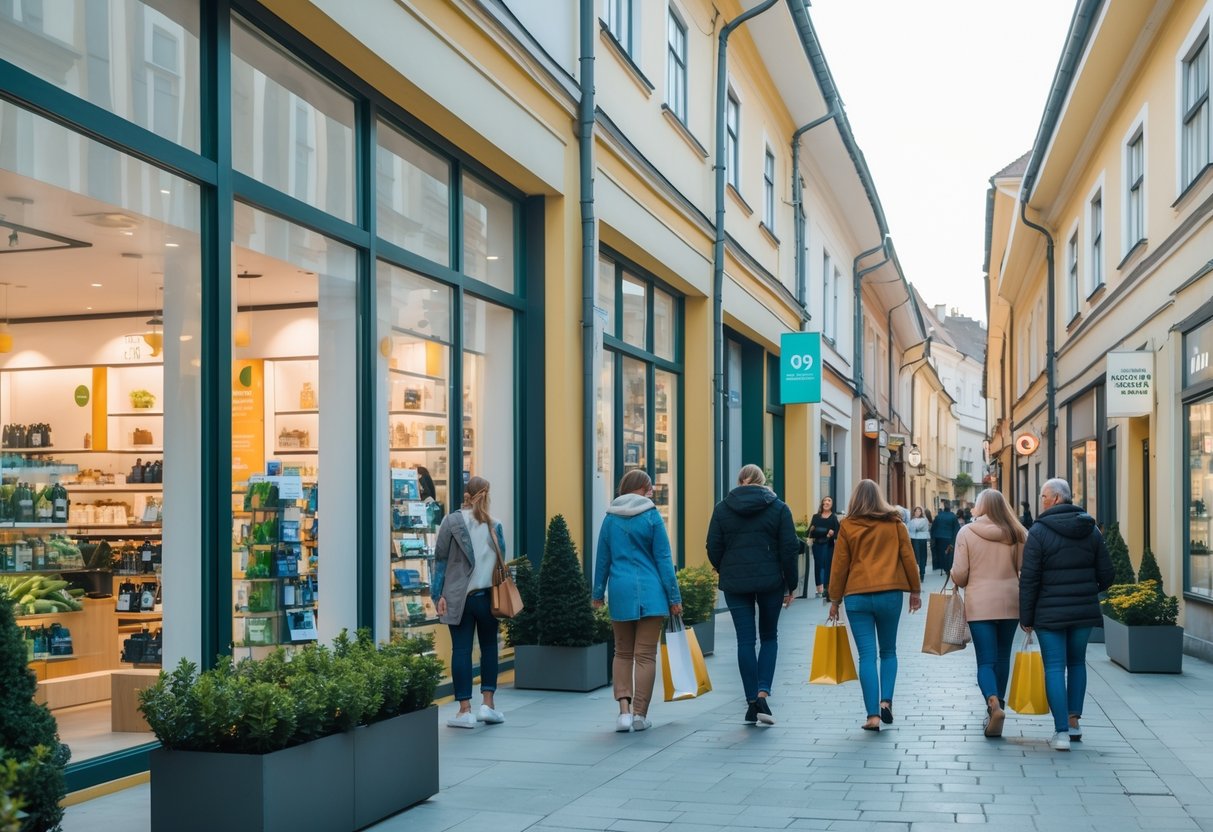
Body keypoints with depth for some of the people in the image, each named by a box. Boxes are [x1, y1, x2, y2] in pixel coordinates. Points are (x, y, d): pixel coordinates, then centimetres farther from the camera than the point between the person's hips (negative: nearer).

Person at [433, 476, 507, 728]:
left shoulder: (452, 521, -3)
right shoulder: (494, 526, 4)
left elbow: (440, 559, -4)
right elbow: (501, 562, 8)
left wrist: (439, 594, -2)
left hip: (458, 597, -2)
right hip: (487, 596, 2)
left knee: (461, 650, 2)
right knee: (489, 647, 14)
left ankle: (465, 710, 2)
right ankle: (488, 705, 11)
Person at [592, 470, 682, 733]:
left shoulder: (610, 518, 6)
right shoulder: (651, 516, -4)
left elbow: (603, 559, 10)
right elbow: (663, 560, -3)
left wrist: (598, 593, 20)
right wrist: (674, 597, 0)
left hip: (620, 592, 3)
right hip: (649, 593, -3)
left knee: (623, 654, 13)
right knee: (646, 655, 3)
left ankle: (624, 710, -1)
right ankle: (640, 715, 4)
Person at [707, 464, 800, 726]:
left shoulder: (722, 509, 4)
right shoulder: (778, 507, 2)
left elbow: (713, 548, 3)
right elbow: (789, 548, -1)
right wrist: (791, 585, 5)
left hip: (735, 583, 0)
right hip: (770, 581, 0)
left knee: (745, 640, 5)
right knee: (769, 637, 13)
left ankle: (752, 703, 6)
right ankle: (763, 694, -5)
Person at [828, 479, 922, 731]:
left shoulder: (847, 526, 1)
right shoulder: (895, 522, 5)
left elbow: (840, 564, 3)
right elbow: (908, 557, 5)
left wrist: (835, 599, 10)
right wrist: (915, 590, 15)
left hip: (857, 596, -1)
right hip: (890, 594, 1)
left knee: (867, 655, 0)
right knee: (888, 651, 17)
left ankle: (873, 715, -5)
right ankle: (886, 701, 0)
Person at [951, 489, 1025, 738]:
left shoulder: (967, 533, -6)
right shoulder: (1018, 534, 1)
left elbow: (959, 574, -7)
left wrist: (960, 582, 15)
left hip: (979, 604, -3)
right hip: (1011, 603, 3)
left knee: (985, 660, -1)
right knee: (1002, 657, 17)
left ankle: (993, 703, -24)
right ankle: (998, 703, 30)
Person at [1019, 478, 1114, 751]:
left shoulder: (1038, 531, -11)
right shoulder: (1091, 530, 4)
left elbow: (1029, 579, -11)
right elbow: (1106, 574, 6)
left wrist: (1026, 617, -3)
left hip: (1050, 612, -4)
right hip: (1084, 611, 5)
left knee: (1054, 667, 0)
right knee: (1077, 662, 19)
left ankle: (1061, 731, -3)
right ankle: (1073, 721, 22)